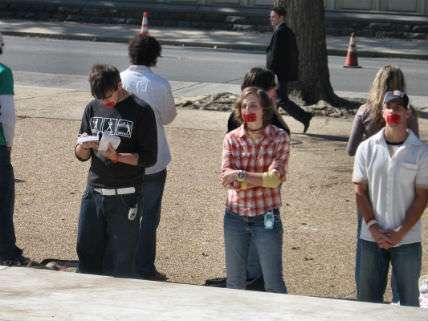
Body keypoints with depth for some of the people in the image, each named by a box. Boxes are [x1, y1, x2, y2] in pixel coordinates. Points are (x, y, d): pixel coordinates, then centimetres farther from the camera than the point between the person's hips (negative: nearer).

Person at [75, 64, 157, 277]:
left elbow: (149, 157, -7)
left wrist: (117, 157, -21)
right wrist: (83, 147, -11)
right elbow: (81, 156, 13)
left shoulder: (140, 111, -7)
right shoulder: (93, 108, 8)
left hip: (125, 197, -5)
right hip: (93, 193, 5)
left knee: (120, 263, 0)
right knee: (87, 253, 7)